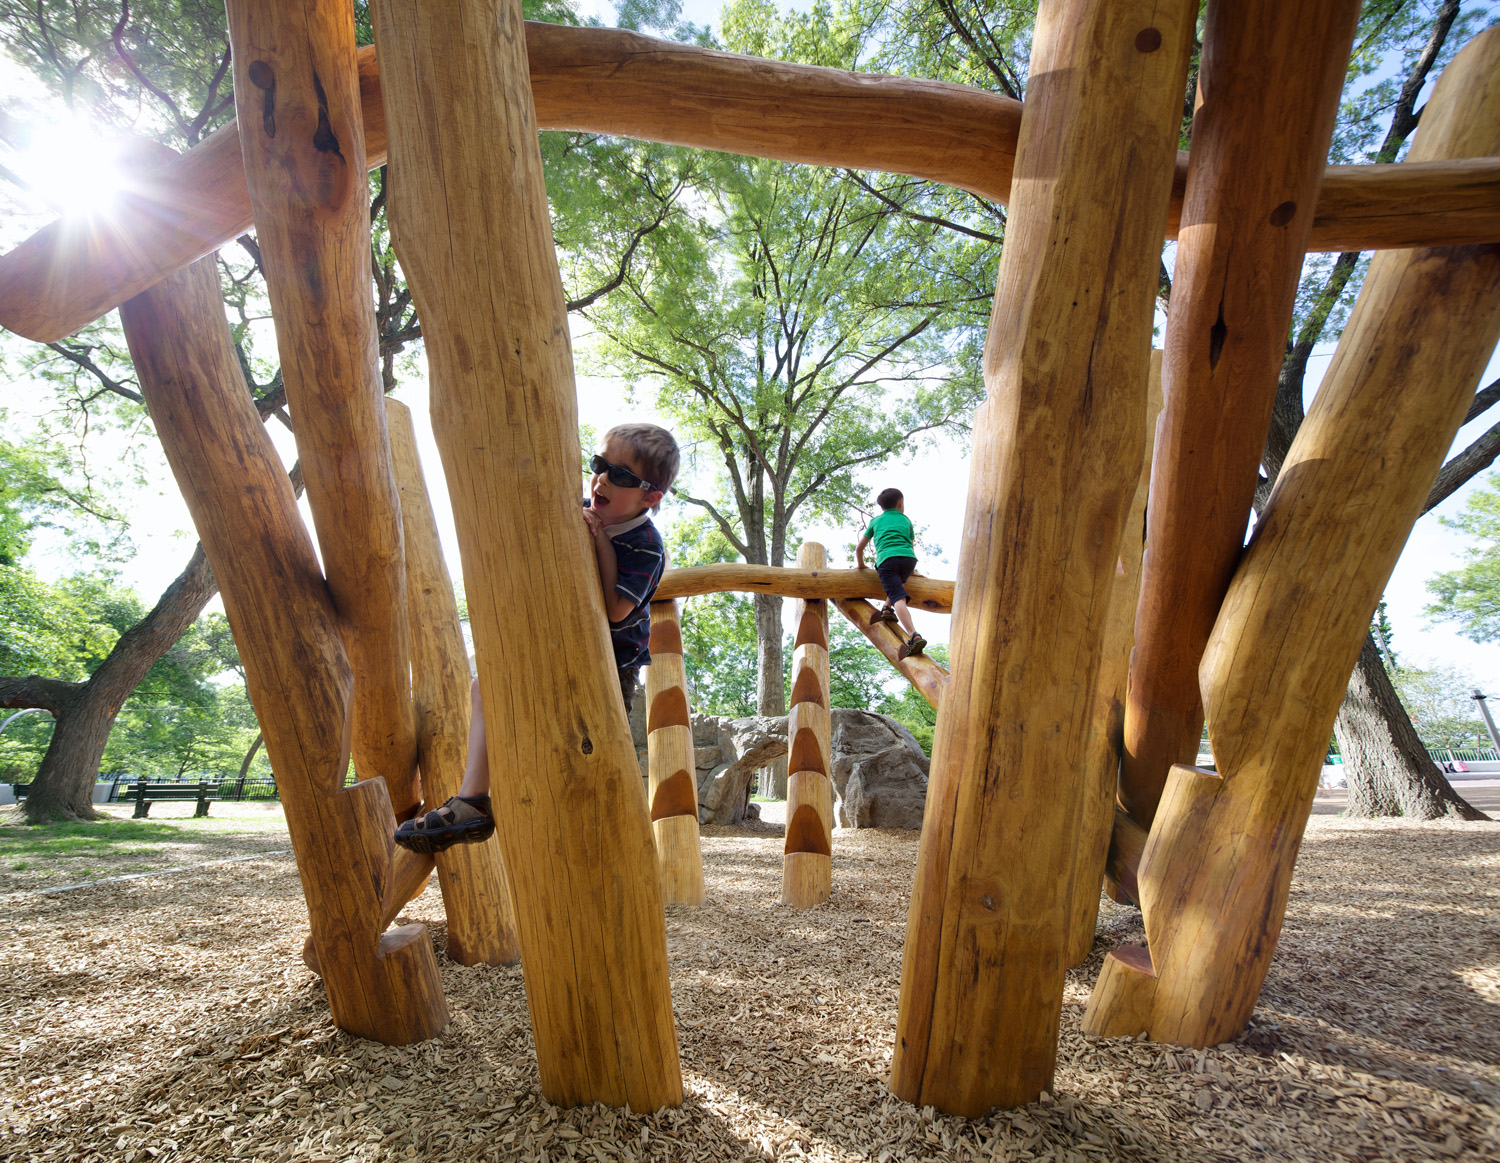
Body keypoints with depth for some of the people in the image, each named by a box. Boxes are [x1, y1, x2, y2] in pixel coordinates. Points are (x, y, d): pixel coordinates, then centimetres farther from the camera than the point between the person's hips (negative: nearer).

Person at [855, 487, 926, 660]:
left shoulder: (876, 521, 29)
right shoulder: (906, 520, 30)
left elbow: (859, 548, 32)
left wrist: (861, 565, 50)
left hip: (886, 560, -2)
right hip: (908, 558, 2)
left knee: (899, 598, -16)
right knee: (900, 582, 36)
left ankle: (914, 636, -34)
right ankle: (887, 609, 16)